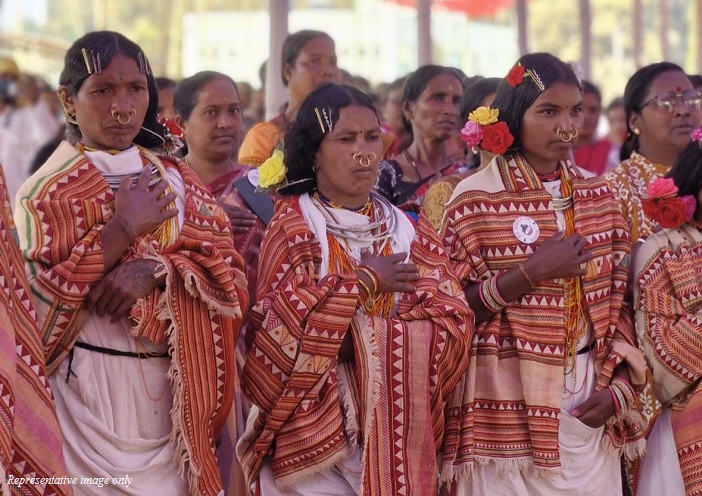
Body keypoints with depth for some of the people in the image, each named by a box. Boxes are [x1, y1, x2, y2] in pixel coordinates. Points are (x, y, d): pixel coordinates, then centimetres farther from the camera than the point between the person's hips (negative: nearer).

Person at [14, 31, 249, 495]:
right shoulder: (49, 191, -3)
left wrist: (156, 270, -18)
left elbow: (230, 270, 0)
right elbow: (33, 297, -14)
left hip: (170, 391, 4)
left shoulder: (177, 179, 10)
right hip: (91, 393, -4)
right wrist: (122, 229, -15)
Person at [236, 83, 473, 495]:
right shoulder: (292, 225, -1)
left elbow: (454, 322, -2)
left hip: (397, 434, 3)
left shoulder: (410, 233, 9)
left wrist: (361, 341, -13)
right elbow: (283, 323, -15)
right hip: (315, 433, -3)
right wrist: (363, 282, -11)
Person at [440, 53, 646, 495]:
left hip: (590, 400, 4)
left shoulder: (598, 195, 7)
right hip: (510, 403, -4)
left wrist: (618, 386, -3)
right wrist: (532, 272, -18)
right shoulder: (475, 199, -7)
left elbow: (618, 300, 10)